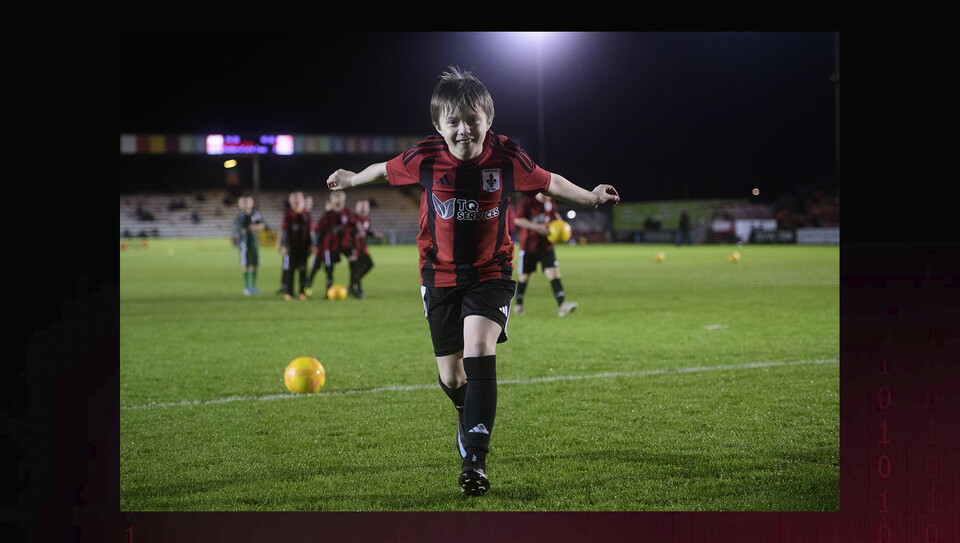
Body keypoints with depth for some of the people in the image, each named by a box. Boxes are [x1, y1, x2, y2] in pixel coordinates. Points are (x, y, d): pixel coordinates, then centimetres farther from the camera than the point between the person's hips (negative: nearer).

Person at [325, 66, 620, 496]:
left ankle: (475, 459, -23)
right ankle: (469, 419, 46)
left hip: (490, 274, -2)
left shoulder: (506, 157, -14)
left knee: (479, 352, -26)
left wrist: (589, 198, -4)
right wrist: (350, 180, 22)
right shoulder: (425, 158, -13)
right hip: (440, 276, 2)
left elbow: (549, 183, 4)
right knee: (451, 377, 7)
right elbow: (386, 170, 8)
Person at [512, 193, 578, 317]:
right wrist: (538, 227, -27)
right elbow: (518, 220, -20)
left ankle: (562, 306, -21)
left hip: (546, 245, 3)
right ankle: (518, 304, 30)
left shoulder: (551, 203, 4)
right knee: (524, 275, 8)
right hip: (529, 245, -3)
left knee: (553, 272, -11)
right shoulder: (527, 202, -11)